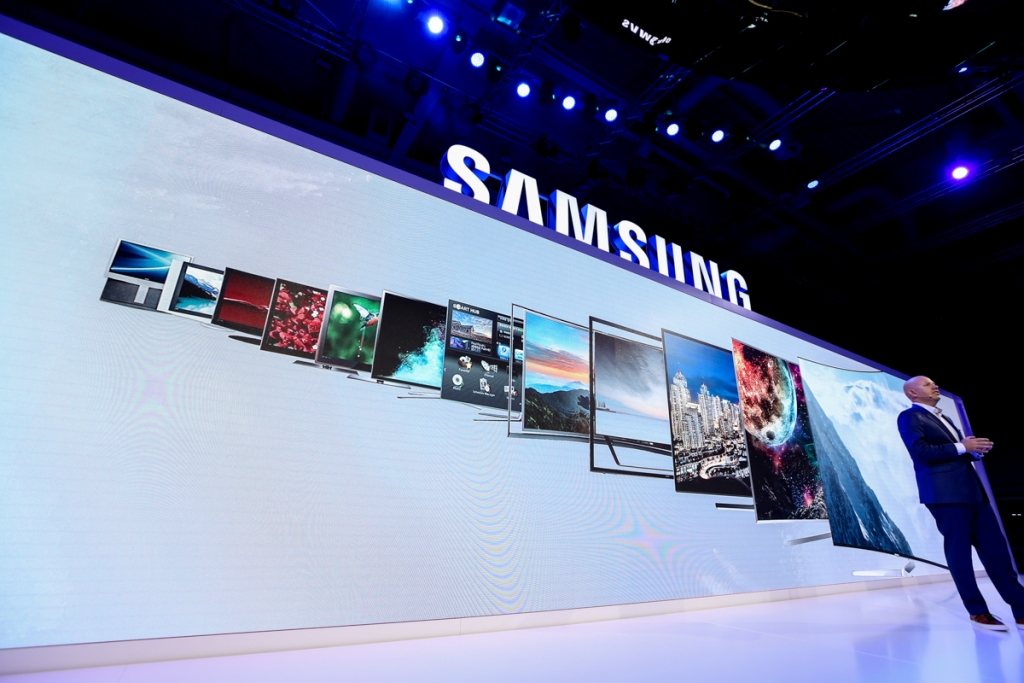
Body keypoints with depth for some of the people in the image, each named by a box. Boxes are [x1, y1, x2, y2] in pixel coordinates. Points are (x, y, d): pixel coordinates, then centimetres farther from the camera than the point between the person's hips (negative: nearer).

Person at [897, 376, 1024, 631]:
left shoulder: (942, 418, 22)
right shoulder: (909, 417, -6)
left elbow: (957, 453, 24)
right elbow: (920, 450, -18)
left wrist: (976, 450, 4)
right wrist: (961, 447, -13)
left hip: (972, 490, 8)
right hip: (945, 493, -8)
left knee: (996, 548, 8)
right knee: (959, 551, 0)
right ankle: (977, 611, 10)